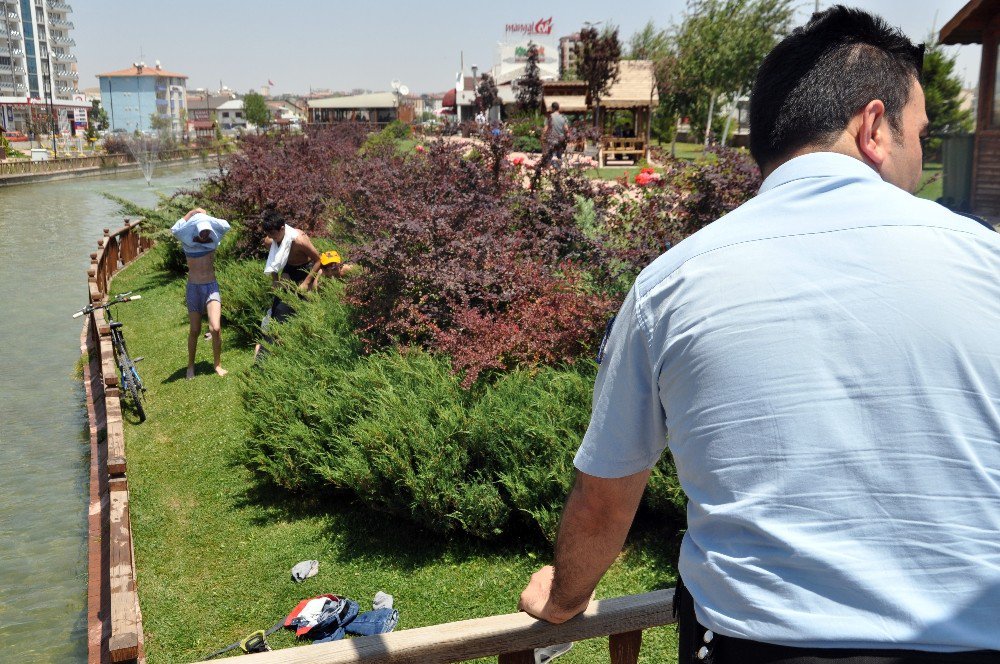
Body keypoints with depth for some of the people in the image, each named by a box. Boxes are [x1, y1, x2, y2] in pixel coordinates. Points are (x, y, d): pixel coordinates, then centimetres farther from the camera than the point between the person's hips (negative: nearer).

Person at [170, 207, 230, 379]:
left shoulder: (213, 240, 0)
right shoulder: (188, 242, -5)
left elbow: (225, 226, -17)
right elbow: (175, 230, -25)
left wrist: (206, 216, -8)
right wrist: (192, 213, -18)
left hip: (211, 287, 1)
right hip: (194, 288, -1)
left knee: (216, 328, -13)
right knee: (194, 331, 9)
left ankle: (218, 365, 5)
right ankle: (190, 366, 28)